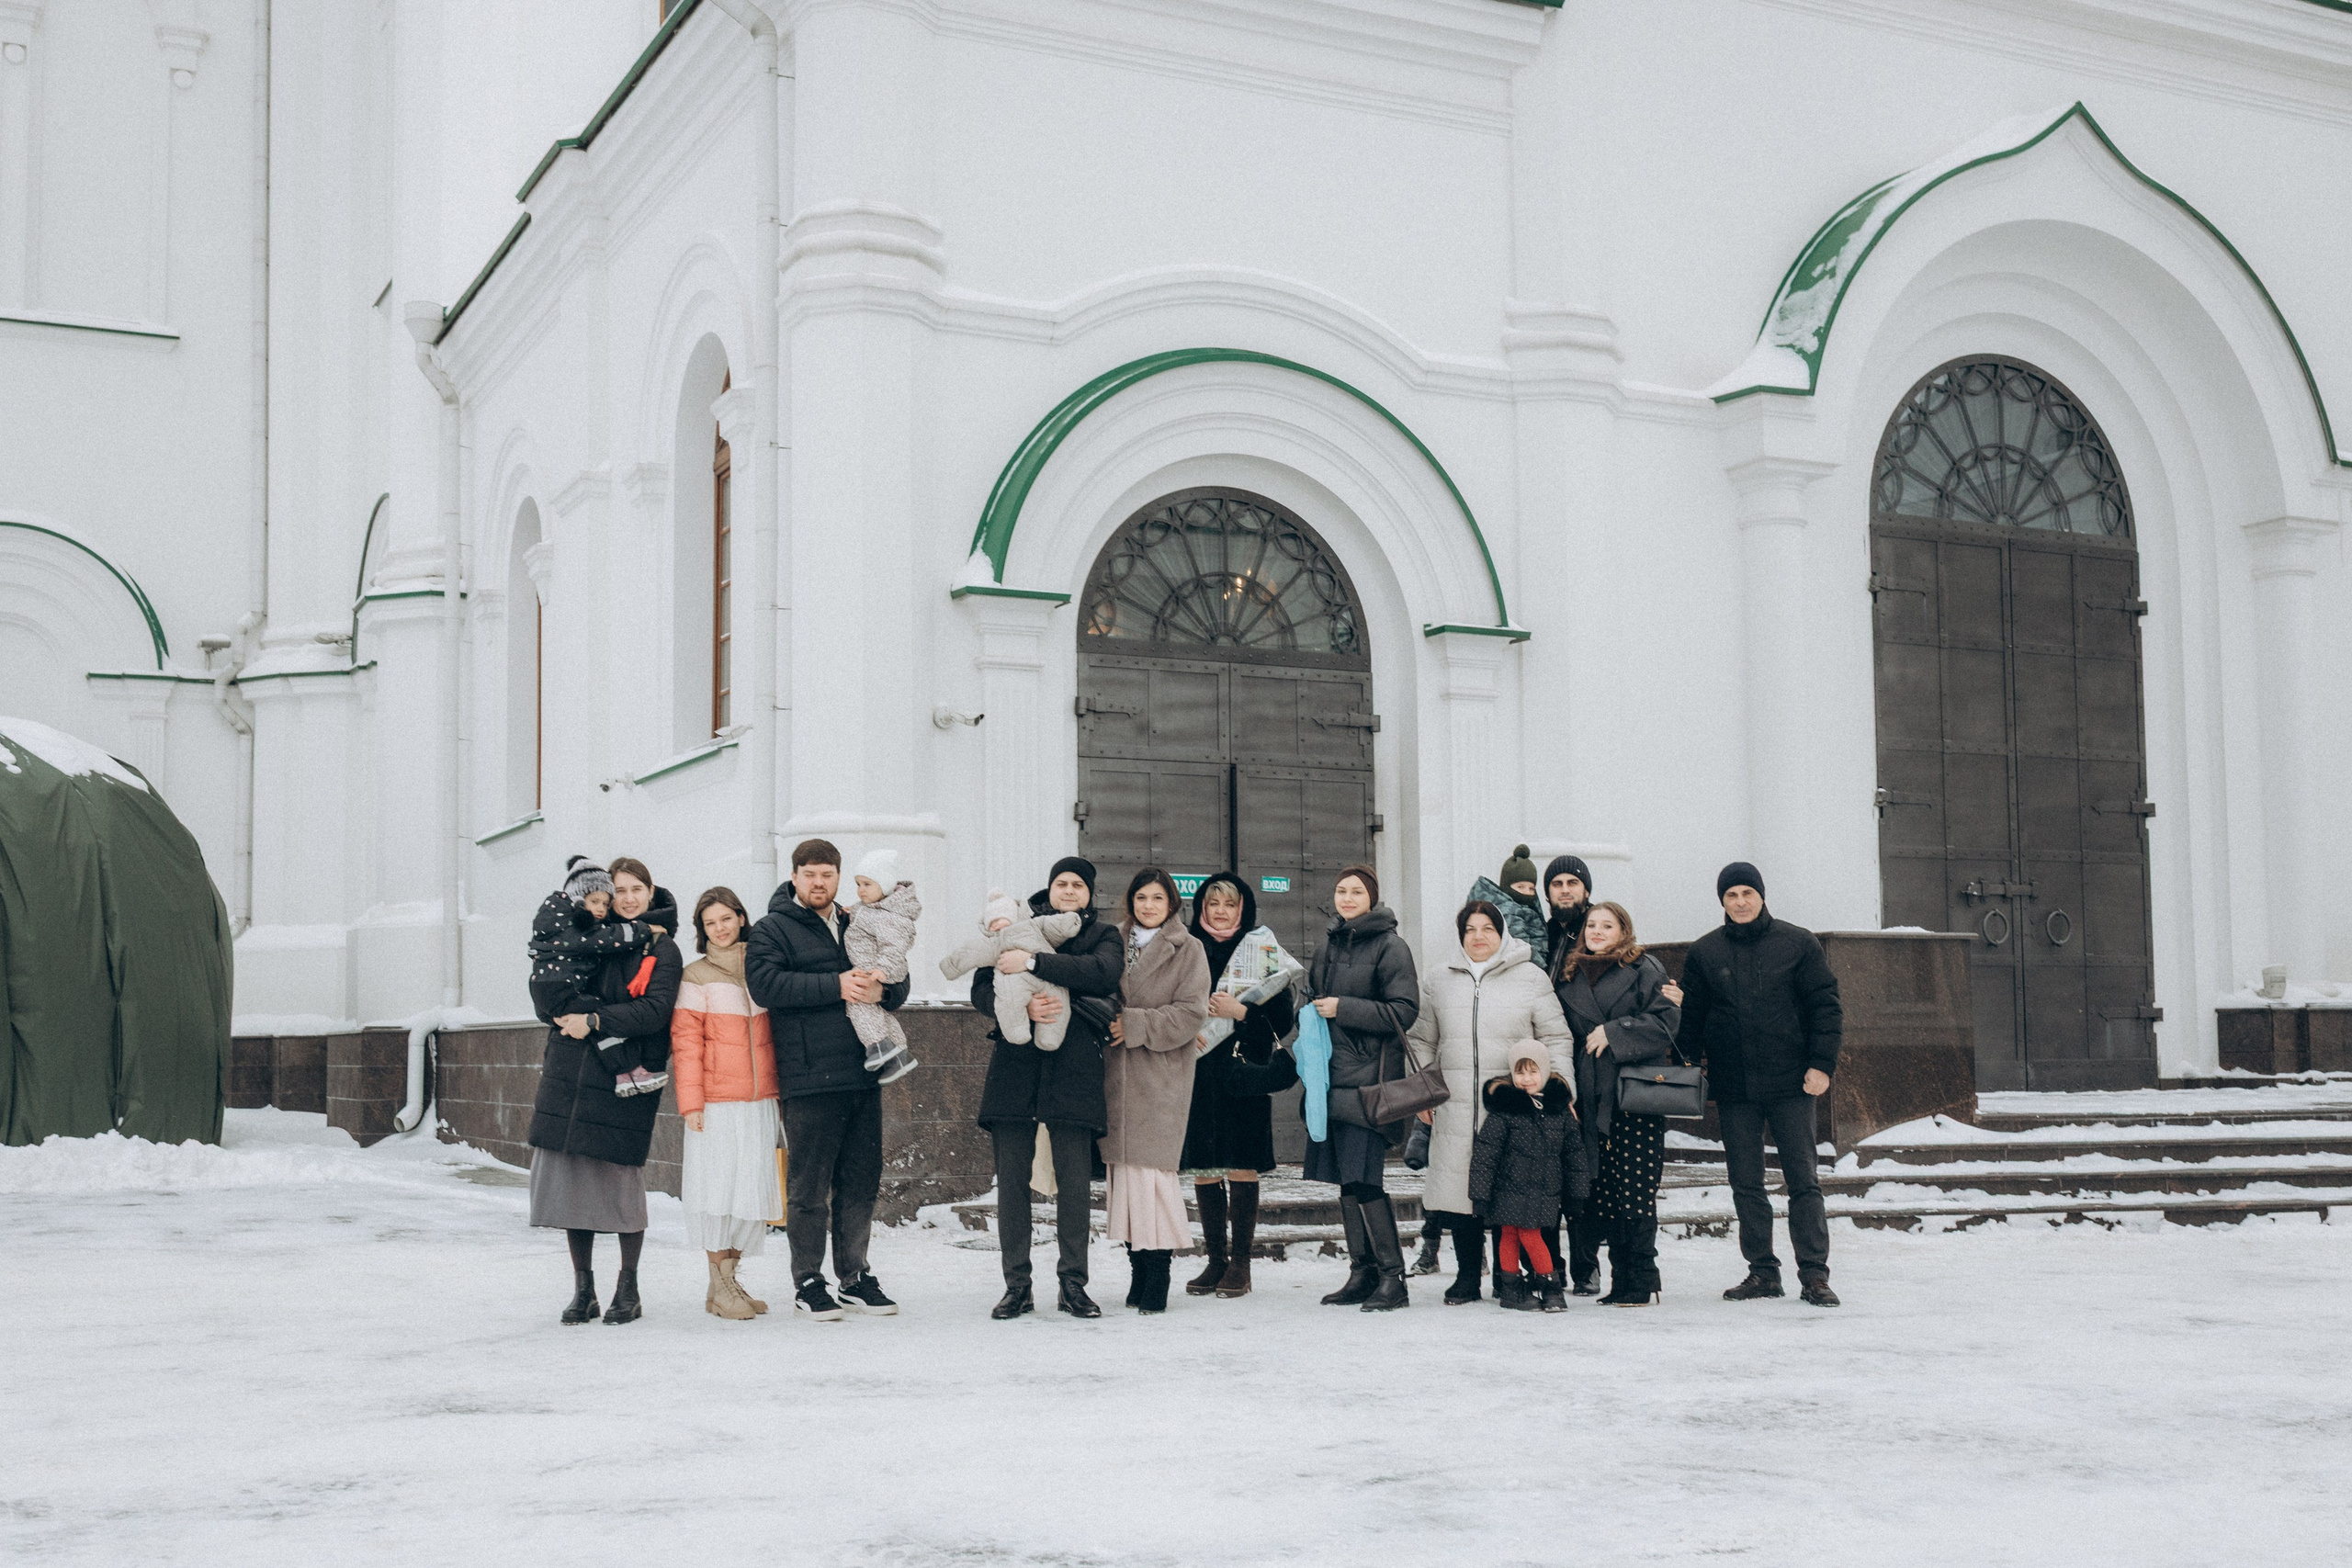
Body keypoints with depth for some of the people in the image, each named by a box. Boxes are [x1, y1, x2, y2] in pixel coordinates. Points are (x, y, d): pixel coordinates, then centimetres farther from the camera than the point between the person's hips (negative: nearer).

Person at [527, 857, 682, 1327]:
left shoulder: (662, 950, 3)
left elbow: (655, 1010, -11)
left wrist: (595, 1021, -18)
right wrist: (564, 1014, -3)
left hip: (625, 1081, -4)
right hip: (571, 1076, 4)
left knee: (621, 1177, -4)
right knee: (570, 1175, 1)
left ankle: (628, 1291, 9)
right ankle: (582, 1289, 12)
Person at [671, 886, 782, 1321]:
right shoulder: (696, 977, 0)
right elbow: (686, 1042, -5)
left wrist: (780, 1090, 13)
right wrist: (690, 1101, -11)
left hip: (760, 1101, 4)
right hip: (717, 1104, -4)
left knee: (752, 1188, 4)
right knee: (720, 1188, -4)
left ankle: (731, 1277, 14)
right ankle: (719, 1288, 4)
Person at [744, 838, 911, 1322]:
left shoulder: (858, 929, 19)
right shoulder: (771, 931, 1)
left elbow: (900, 985, 17)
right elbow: (765, 983, -15)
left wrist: (882, 990, -8)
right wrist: (836, 986, -19)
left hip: (863, 1077, 6)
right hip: (809, 1081, -6)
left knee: (861, 1182, 10)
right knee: (810, 1186, -2)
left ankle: (854, 1276, 21)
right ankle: (808, 1283, 7)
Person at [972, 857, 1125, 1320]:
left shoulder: (1103, 935, 12)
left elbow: (1103, 973, -12)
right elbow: (981, 992, 5)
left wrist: (1034, 963, -19)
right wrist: (1023, 1008, -15)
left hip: (1074, 1068, -1)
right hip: (1015, 1062, 1)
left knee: (1074, 1180, -3)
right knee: (1011, 1178, 0)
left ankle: (1073, 1285, 5)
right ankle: (1017, 1286, 7)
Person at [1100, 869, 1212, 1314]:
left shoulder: (1188, 950, 2)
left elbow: (1191, 1013, -6)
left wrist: (1136, 1026, -11)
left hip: (1162, 1076, -4)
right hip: (1118, 1074, 4)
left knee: (1152, 1168, -11)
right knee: (1123, 1165, 2)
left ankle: (1157, 1281, -8)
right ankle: (1139, 1273, 10)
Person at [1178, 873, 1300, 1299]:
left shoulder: (1261, 949, 4)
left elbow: (1283, 1015, -1)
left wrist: (1241, 1012, -14)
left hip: (1244, 1072, -3)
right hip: (1197, 1072, 3)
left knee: (1241, 1167, -3)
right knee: (1202, 1168, 4)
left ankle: (1240, 1263, 4)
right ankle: (1215, 1260, 13)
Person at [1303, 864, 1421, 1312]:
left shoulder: (1389, 946, -5)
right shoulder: (1328, 946, 16)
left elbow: (1404, 1011, -12)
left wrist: (1343, 1009, -15)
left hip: (1370, 1080, -7)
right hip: (1334, 1075, 7)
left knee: (1364, 1178, -11)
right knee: (1345, 1179, 8)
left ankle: (1392, 1278, -4)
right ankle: (1362, 1273, 15)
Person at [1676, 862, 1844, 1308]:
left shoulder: (1798, 944, 1)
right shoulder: (1704, 952, 7)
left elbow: (1825, 1005, 1)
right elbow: (1691, 1017, 13)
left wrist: (1821, 1064, -7)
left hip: (1790, 1085, -2)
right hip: (1733, 1088, 3)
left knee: (1802, 1179, -2)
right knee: (1745, 1183, 6)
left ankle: (1814, 1275, 2)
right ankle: (1762, 1271, 13)